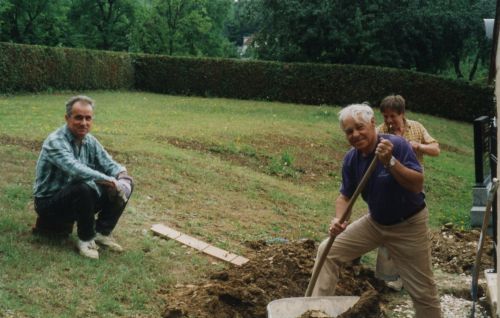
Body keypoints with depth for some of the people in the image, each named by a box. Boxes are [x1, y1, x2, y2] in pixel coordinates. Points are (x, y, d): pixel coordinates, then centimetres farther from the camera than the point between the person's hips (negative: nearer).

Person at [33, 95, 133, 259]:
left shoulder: (90, 141, 1)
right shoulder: (56, 142, -24)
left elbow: (109, 164, -1)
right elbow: (75, 169, -39)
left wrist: (123, 178, -24)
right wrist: (111, 181, -38)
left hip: (76, 199, 7)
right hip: (49, 203, -7)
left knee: (125, 184, -4)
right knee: (83, 188, -38)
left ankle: (102, 232, 3)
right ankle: (85, 238, -16)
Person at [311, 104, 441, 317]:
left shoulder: (397, 145, -25)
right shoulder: (351, 158, -8)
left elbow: (417, 185, -30)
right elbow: (345, 195, -1)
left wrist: (390, 161, -43)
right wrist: (338, 219, -21)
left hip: (408, 225, -5)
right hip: (375, 222, 5)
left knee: (422, 291, 1)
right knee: (328, 250, 0)